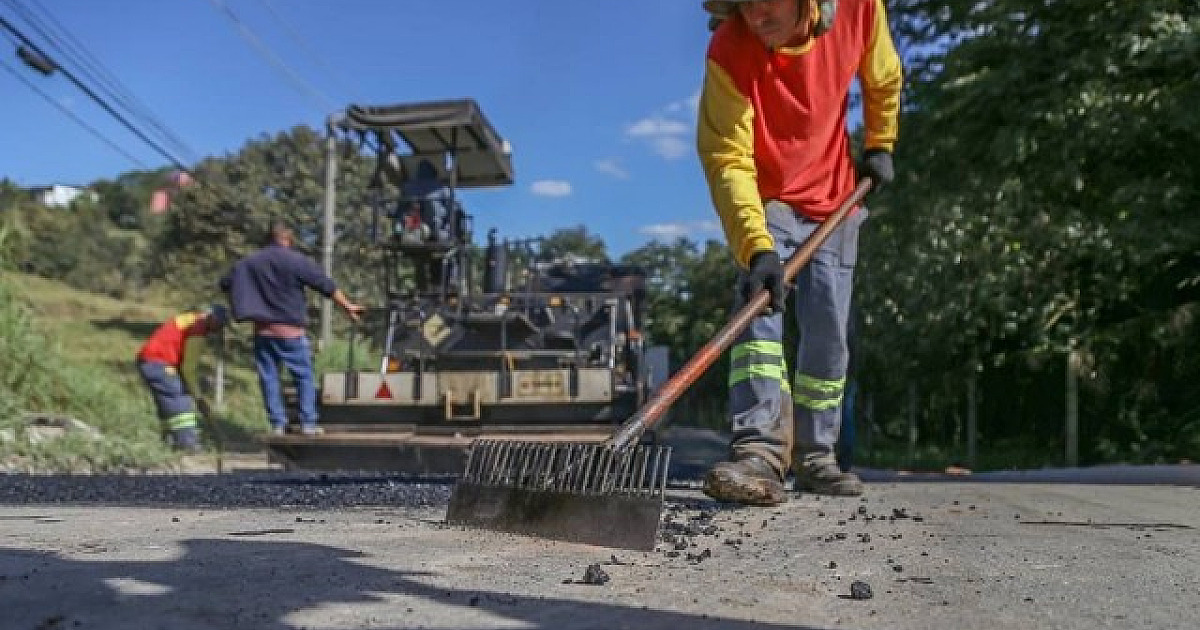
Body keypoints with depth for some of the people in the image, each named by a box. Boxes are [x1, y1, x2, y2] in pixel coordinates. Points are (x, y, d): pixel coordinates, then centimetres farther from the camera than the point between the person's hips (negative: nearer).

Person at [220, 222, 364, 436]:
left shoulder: (249, 263, 7)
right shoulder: (299, 261, -6)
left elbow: (225, 283, 15)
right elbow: (328, 287, -4)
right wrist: (348, 306, 4)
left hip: (263, 330, 3)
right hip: (292, 330, -3)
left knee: (269, 378, 8)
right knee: (304, 376, 6)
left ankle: (277, 424, 6)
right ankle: (308, 423, 3)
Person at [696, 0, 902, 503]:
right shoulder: (729, 50, -28)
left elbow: (883, 80, 3)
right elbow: (726, 160, -33)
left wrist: (879, 145, 9)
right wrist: (756, 247, -44)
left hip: (834, 200, 3)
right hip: (766, 202, -3)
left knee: (829, 335, 3)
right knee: (758, 308, -24)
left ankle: (814, 457, 16)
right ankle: (760, 453, -30)